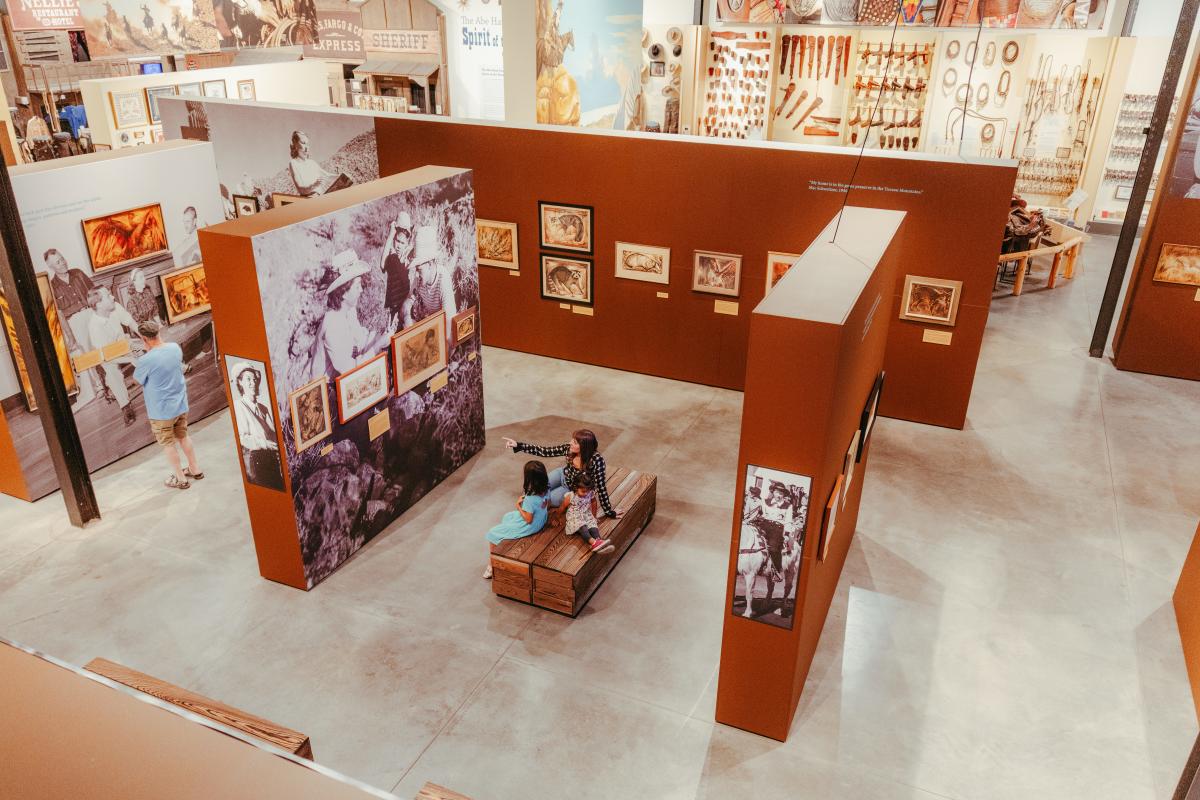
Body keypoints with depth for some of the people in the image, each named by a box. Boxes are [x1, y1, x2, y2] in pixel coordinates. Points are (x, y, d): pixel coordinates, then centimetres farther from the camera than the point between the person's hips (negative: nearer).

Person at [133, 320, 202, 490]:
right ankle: (195, 469, 35)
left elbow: (136, 380, -7)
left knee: (168, 444, 12)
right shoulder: (175, 347, -8)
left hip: (161, 411, -6)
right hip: (180, 404, 6)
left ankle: (180, 479, 23)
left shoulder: (146, 360, -26)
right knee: (183, 437, 24)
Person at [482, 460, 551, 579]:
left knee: (493, 534, 9)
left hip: (528, 527, -8)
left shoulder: (530, 499, -37)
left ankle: (492, 565, 23)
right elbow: (548, 506, 4)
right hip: (541, 520, 8)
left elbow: (528, 520, -26)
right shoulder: (546, 489, -14)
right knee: (507, 517, 30)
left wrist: (518, 506, -15)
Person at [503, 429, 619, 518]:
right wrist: (518, 445, -25)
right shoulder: (569, 448, -26)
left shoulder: (596, 460, -40)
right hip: (563, 474, 4)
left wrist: (609, 512, -26)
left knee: (550, 498, -14)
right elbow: (545, 452, -19)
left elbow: (601, 487, -32)